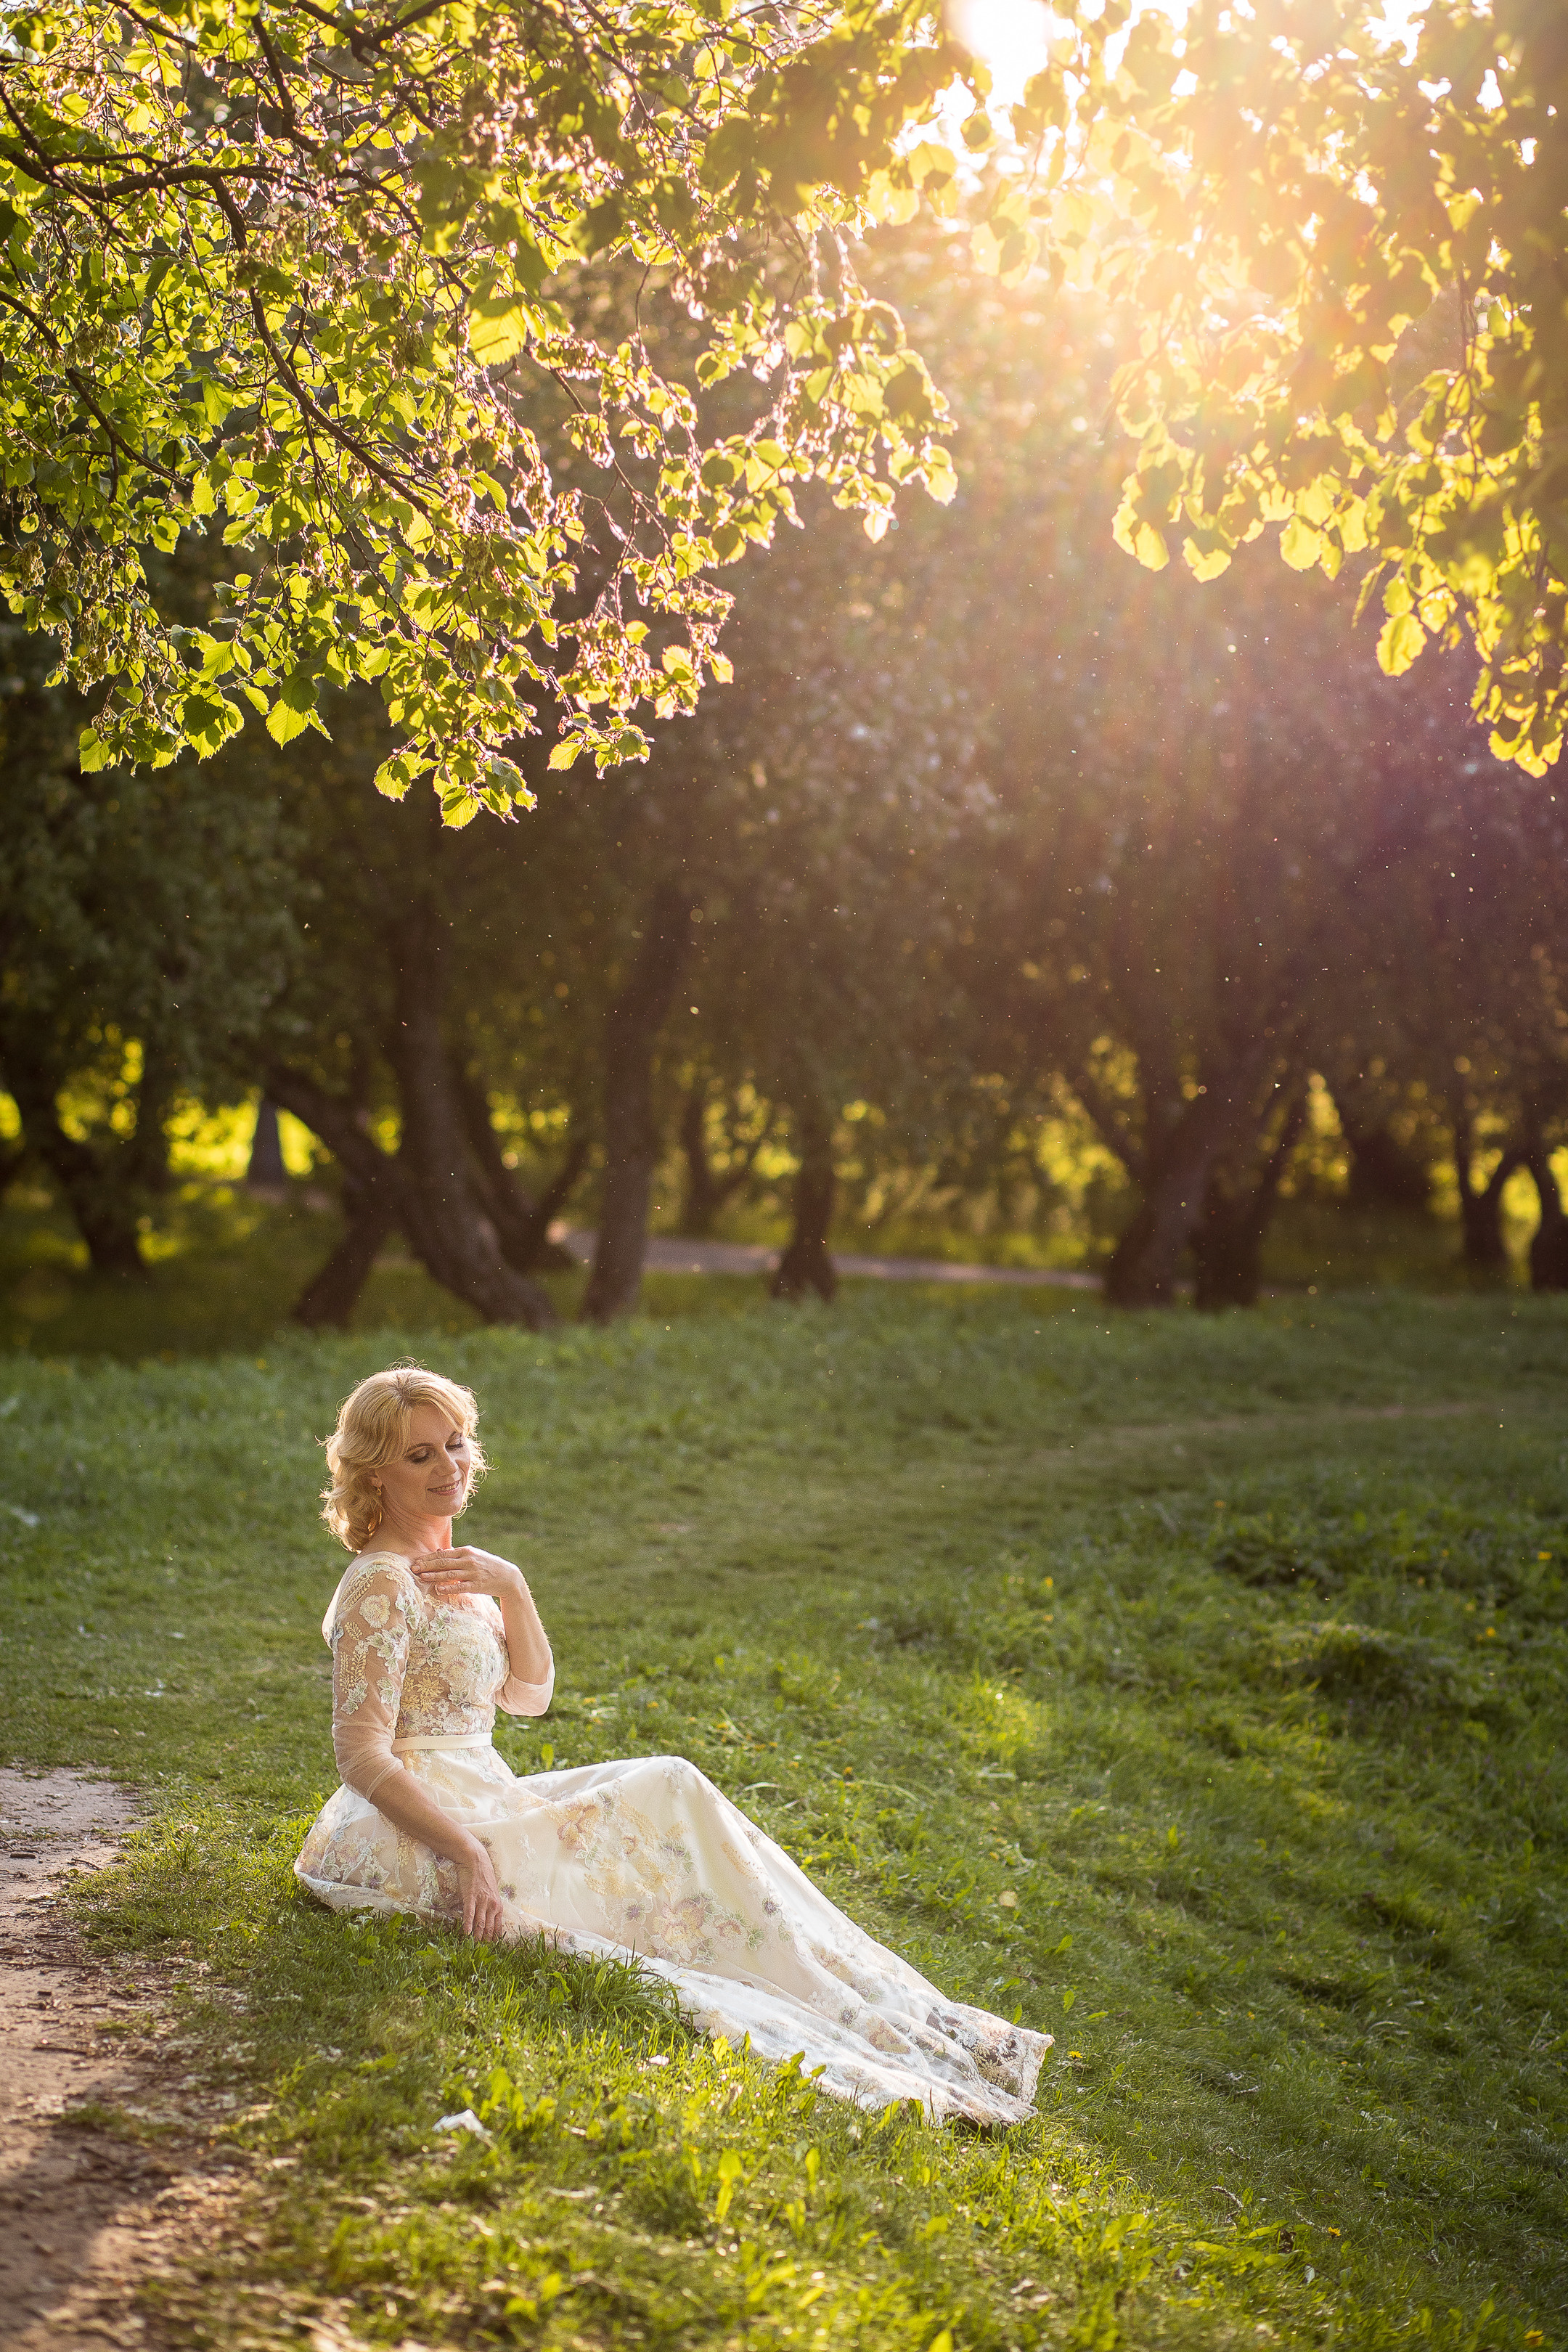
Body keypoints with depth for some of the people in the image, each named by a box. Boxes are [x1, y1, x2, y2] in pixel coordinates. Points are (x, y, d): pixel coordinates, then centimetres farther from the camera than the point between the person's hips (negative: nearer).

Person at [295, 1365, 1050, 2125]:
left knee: (669, 1790, -8)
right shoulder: (383, 1585, -15)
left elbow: (529, 1694, 11)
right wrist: (469, 1854, -29)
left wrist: (510, 1589, -5)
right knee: (665, 1797, -16)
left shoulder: (445, 1567, 14)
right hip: (409, 1842, -9)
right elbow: (361, 1755, -21)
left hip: (470, 1811, 9)